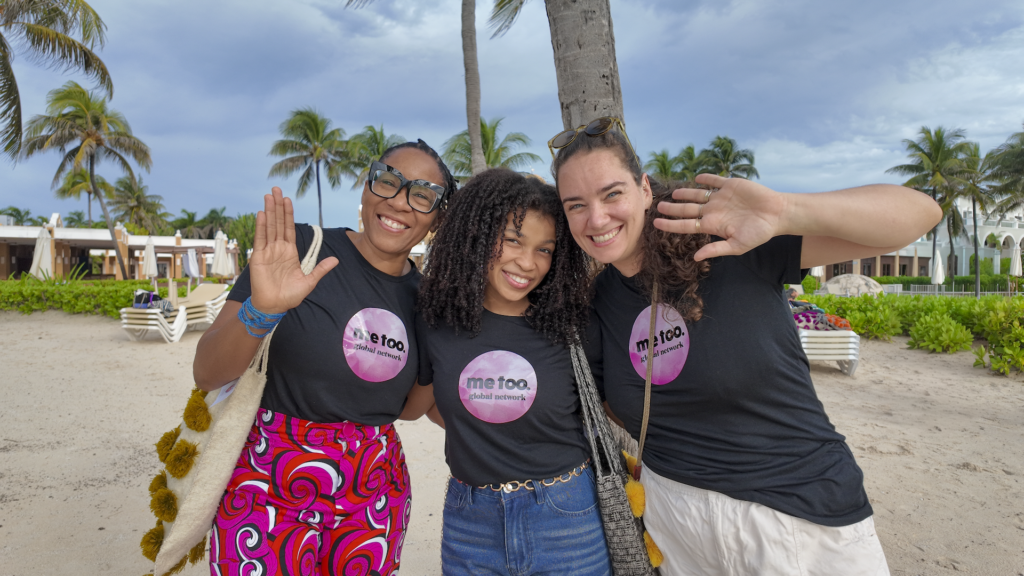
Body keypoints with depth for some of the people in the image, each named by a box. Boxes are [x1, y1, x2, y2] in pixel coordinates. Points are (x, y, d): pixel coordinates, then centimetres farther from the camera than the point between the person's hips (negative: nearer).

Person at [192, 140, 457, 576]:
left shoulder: (424, 294, 0)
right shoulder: (301, 249, -13)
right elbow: (206, 374, -14)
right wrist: (261, 311, -32)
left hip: (375, 497, 4)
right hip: (269, 487, -3)